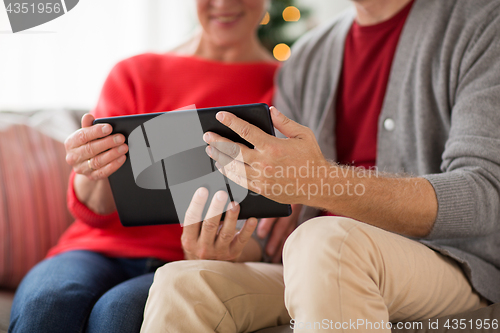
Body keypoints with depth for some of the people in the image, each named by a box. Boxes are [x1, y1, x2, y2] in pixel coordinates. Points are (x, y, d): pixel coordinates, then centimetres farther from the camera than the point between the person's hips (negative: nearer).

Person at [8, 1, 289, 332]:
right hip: (106, 248, 3)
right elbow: (97, 212, 6)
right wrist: (93, 177, -19)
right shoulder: (134, 73, 14)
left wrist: (231, 251, -26)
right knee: (46, 301, -31)